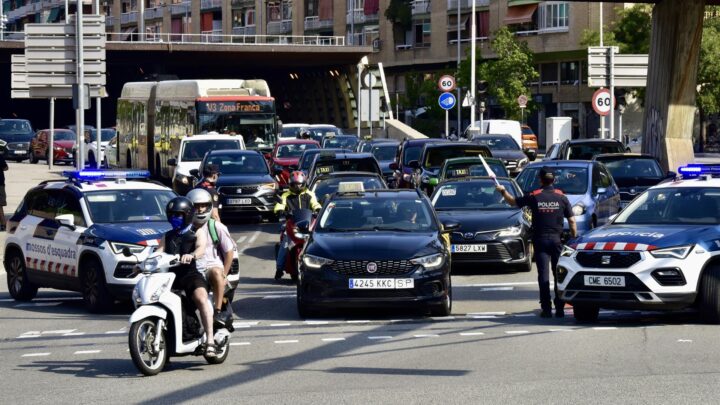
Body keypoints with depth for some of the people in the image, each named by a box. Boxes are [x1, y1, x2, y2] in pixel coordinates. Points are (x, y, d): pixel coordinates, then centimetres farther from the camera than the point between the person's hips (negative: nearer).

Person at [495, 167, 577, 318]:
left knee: (543, 274, -1)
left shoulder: (534, 197, -3)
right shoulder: (561, 198, -1)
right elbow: (572, 221, -1)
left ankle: (546, 308, -7)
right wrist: (574, 238, 9)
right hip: (557, 239, 1)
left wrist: (503, 191, 26)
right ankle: (560, 308, 5)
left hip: (540, 239, -1)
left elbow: (513, 201, 10)